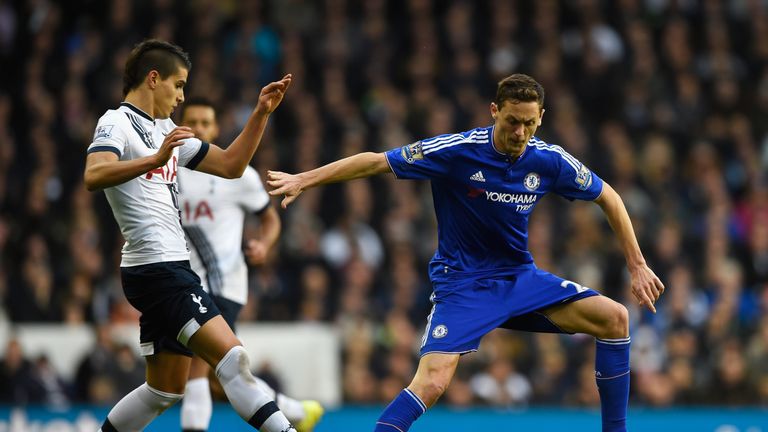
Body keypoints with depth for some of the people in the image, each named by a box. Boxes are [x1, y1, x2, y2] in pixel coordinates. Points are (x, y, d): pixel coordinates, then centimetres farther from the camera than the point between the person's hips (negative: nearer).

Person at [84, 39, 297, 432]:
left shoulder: (165, 130, 20)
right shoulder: (116, 123, -7)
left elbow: (230, 165, 23)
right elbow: (93, 176, -27)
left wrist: (262, 112, 13)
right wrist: (155, 159, -39)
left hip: (172, 268, 10)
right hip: (155, 267, -10)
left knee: (165, 390, 14)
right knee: (232, 357, -19)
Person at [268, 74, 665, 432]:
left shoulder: (550, 161, -7)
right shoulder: (457, 151, -18)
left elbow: (608, 198, 9)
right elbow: (375, 162, -14)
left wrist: (637, 266, 6)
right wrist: (303, 180, -19)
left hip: (520, 277, 5)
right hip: (461, 282, -5)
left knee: (614, 318, -9)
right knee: (432, 381, -25)